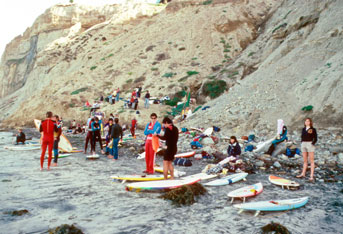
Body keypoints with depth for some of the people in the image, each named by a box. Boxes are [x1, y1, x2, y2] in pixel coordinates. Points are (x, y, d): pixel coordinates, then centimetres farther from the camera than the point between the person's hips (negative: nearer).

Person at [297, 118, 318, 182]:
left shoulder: (313, 129, -4)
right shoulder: (303, 129, 11)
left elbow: (315, 139, -3)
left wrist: (312, 144, -14)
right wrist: (302, 143, 7)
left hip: (310, 144, -5)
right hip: (303, 144, 5)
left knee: (311, 161, -3)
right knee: (305, 160, 12)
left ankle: (311, 176, -2)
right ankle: (303, 174, 20)